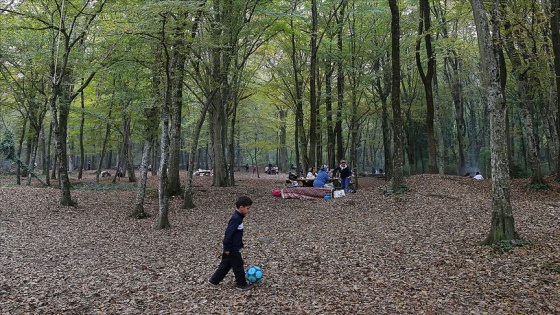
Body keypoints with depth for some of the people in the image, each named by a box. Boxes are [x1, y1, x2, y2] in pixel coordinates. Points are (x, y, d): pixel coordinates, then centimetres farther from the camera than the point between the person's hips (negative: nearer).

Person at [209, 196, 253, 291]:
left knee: (226, 264, 18)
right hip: (232, 248, -10)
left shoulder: (238, 217, 7)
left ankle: (214, 280, 27)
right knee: (238, 265, 3)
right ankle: (241, 284, 17)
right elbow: (228, 233, -25)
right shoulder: (236, 218, -24)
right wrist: (227, 248, -21)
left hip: (234, 246, 10)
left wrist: (240, 244, 20)